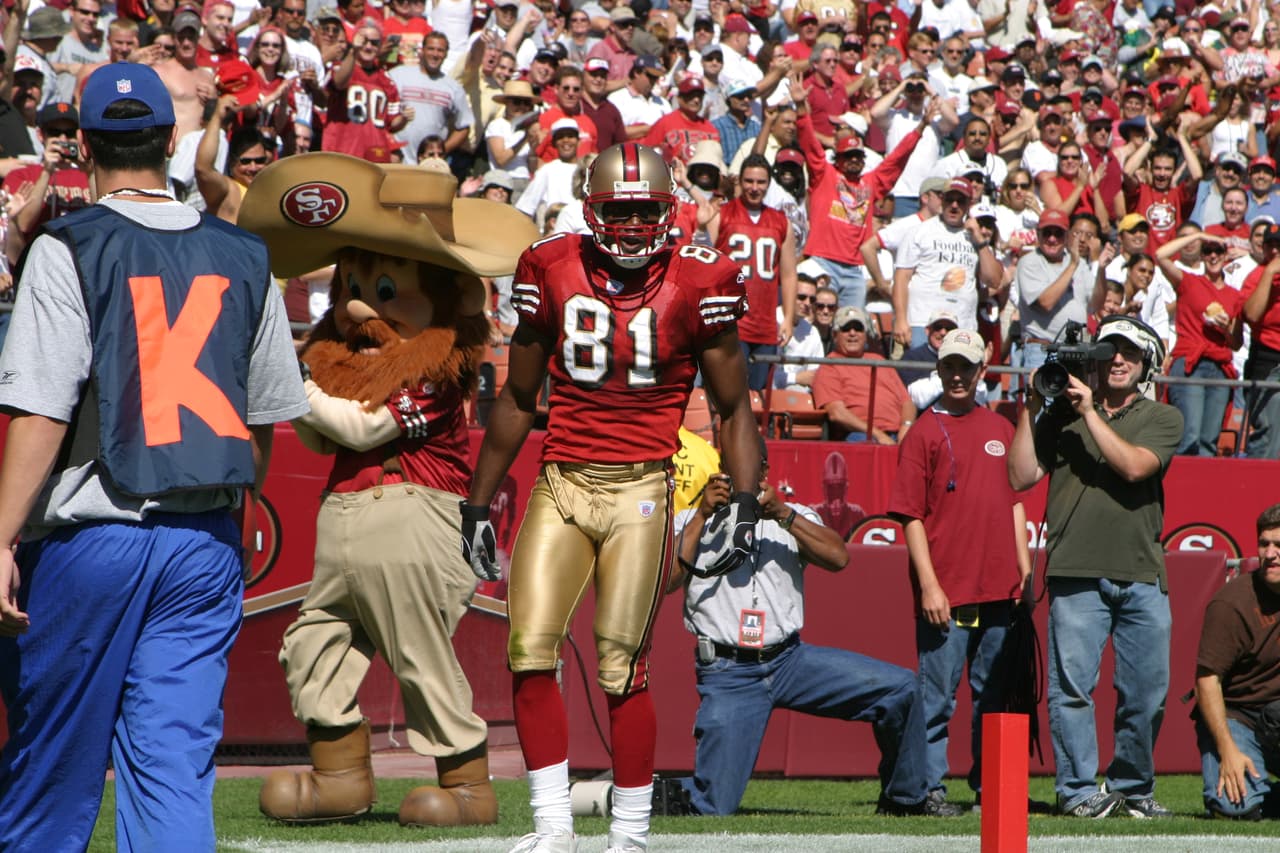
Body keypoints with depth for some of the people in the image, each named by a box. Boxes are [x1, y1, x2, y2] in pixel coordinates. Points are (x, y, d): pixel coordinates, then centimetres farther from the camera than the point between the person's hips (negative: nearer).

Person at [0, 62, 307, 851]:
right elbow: (265, 420, 13)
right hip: (207, 543, 3)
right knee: (175, 763, 2)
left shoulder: (69, 250, -7)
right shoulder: (243, 259, 7)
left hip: (91, 540, -3)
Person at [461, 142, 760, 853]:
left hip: (642, 488, -3)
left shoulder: (697, 283, -1)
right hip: (561, 482, 3)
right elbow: (517, 400, 16)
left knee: (623, 665, -8)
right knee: (530, 653, -7)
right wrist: (479, 503, 16)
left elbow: (733, 408, 7)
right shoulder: (552, 271, 6)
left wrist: (744, 502, -6)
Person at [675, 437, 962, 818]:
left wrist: (782, 514, -18)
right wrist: (703, 515, -17)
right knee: (714, 808, -15)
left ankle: (904, 799, 9)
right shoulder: (691, 523, 6)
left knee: (900, 687, -9)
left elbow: (838, 557, -8)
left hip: (790, 658, 3)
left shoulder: (792, 517, 12)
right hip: (727, 673, -3)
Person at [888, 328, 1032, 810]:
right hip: (946, 593, -5)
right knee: (937, 697, -4)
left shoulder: (1001, 429, 14)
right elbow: (911, 516, -6)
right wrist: (929, 585, -13)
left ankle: (989, 786, 17)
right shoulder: (925, 432, -2)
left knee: (994, 695, 10)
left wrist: (1024, 569, 10)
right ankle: (929, 787, 1)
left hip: (1000, 589, 5)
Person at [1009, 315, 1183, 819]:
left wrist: (1090, 413, -7)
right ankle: (1079, 789, -1)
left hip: (1143, 575, 1)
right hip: (1077, 572, -1)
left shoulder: (1162, 418, 11)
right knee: (1072, 684, -7)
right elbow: (1022, 477, 5)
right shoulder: (1062, 414, 12)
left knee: (1147, 691, 3)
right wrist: (1030, 410, 1)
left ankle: (1132, 787, 17)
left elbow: (1134, 466, -7)